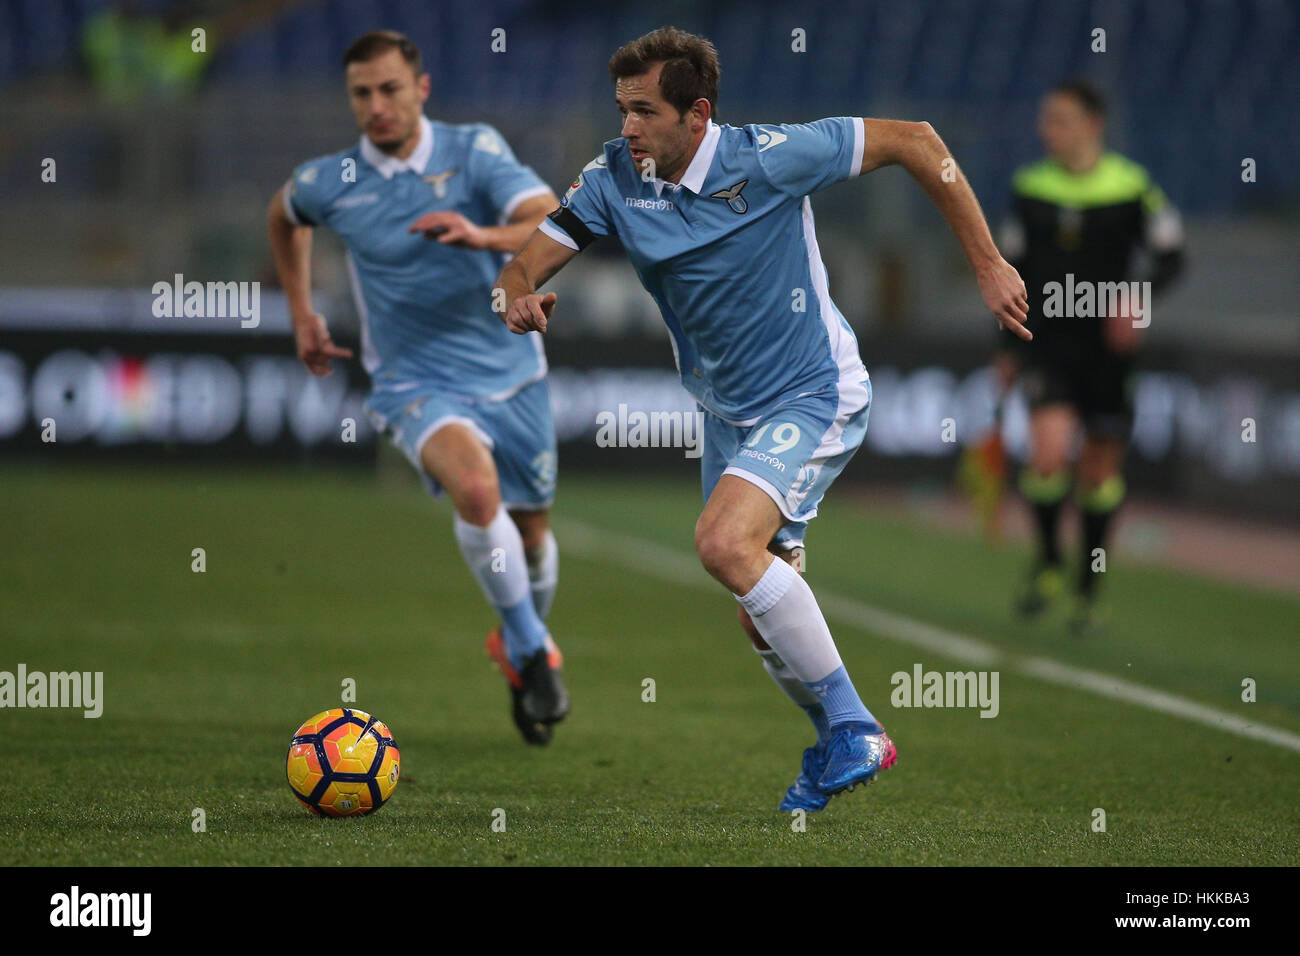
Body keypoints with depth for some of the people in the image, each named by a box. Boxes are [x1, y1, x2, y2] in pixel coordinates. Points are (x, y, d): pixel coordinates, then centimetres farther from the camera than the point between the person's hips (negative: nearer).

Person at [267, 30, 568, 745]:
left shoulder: (475, 151, -10)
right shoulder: (329, 183, -4)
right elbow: (284, 214, 21)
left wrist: (481, 236, -43)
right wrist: (301, 314, 19)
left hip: (510, 374, 2)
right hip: (418, 384, -2)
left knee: (528, 531, 14)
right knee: (477, 489, -31)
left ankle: (523, 642, 47)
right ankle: (530, 651, -13)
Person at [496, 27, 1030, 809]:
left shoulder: (770, 158, -21)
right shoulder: (614, 179, -8)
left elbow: (913, 142, -13)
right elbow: (525, 266, -6)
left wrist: (988, 264, -12)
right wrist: (521, 300, -32)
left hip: (814, 397, -7)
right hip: (727, 412, 7)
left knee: (726, 543, -28)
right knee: (765, 622, 10)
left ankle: (854, 727, -17)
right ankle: (843, 745, 35)